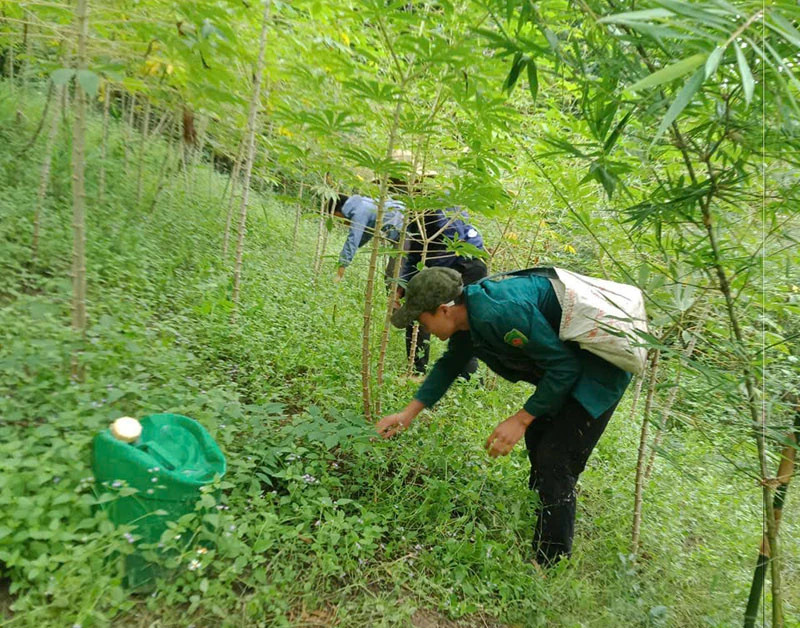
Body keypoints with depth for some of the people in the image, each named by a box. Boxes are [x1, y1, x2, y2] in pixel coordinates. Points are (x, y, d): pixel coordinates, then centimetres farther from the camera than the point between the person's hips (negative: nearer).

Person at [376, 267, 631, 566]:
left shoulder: (501, 312, -34)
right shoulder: (467, 313, -3)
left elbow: (564, 365, -26)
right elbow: (450, 364, 14)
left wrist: (521, 419, -20)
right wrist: (409, 412, 12)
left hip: (601, 365, -10)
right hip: (569, 362, 10)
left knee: (554, 463, -11)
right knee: (537, 442, 19)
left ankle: (550, 567, 1)